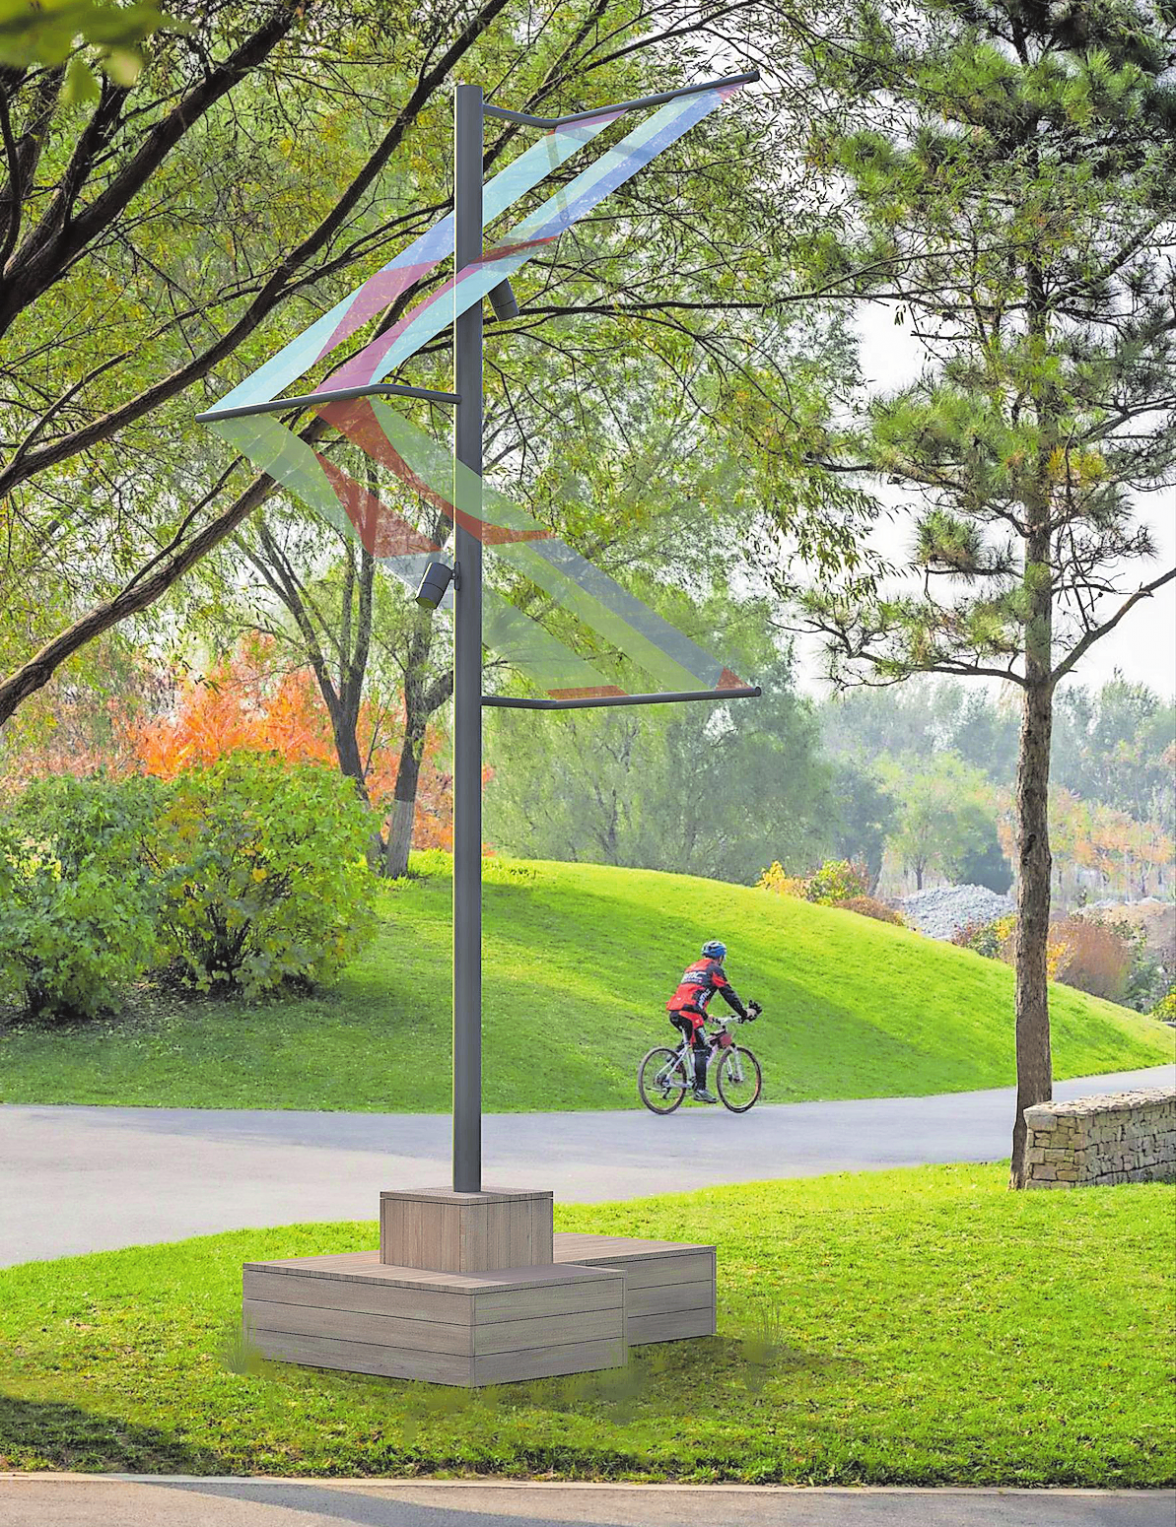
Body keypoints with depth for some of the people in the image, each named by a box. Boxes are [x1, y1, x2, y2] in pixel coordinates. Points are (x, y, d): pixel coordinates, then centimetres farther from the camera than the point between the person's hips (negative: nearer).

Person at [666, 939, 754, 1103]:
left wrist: (704, 1015, 41)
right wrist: (743, 1012, 11)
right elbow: (729, 993, 3)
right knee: (701, 1050, -5)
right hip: (690, 1012, -8)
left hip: (674, 1011, 8)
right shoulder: (715, 969, 6)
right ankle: (700, 1089, -11)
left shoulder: (692, 968, 29)